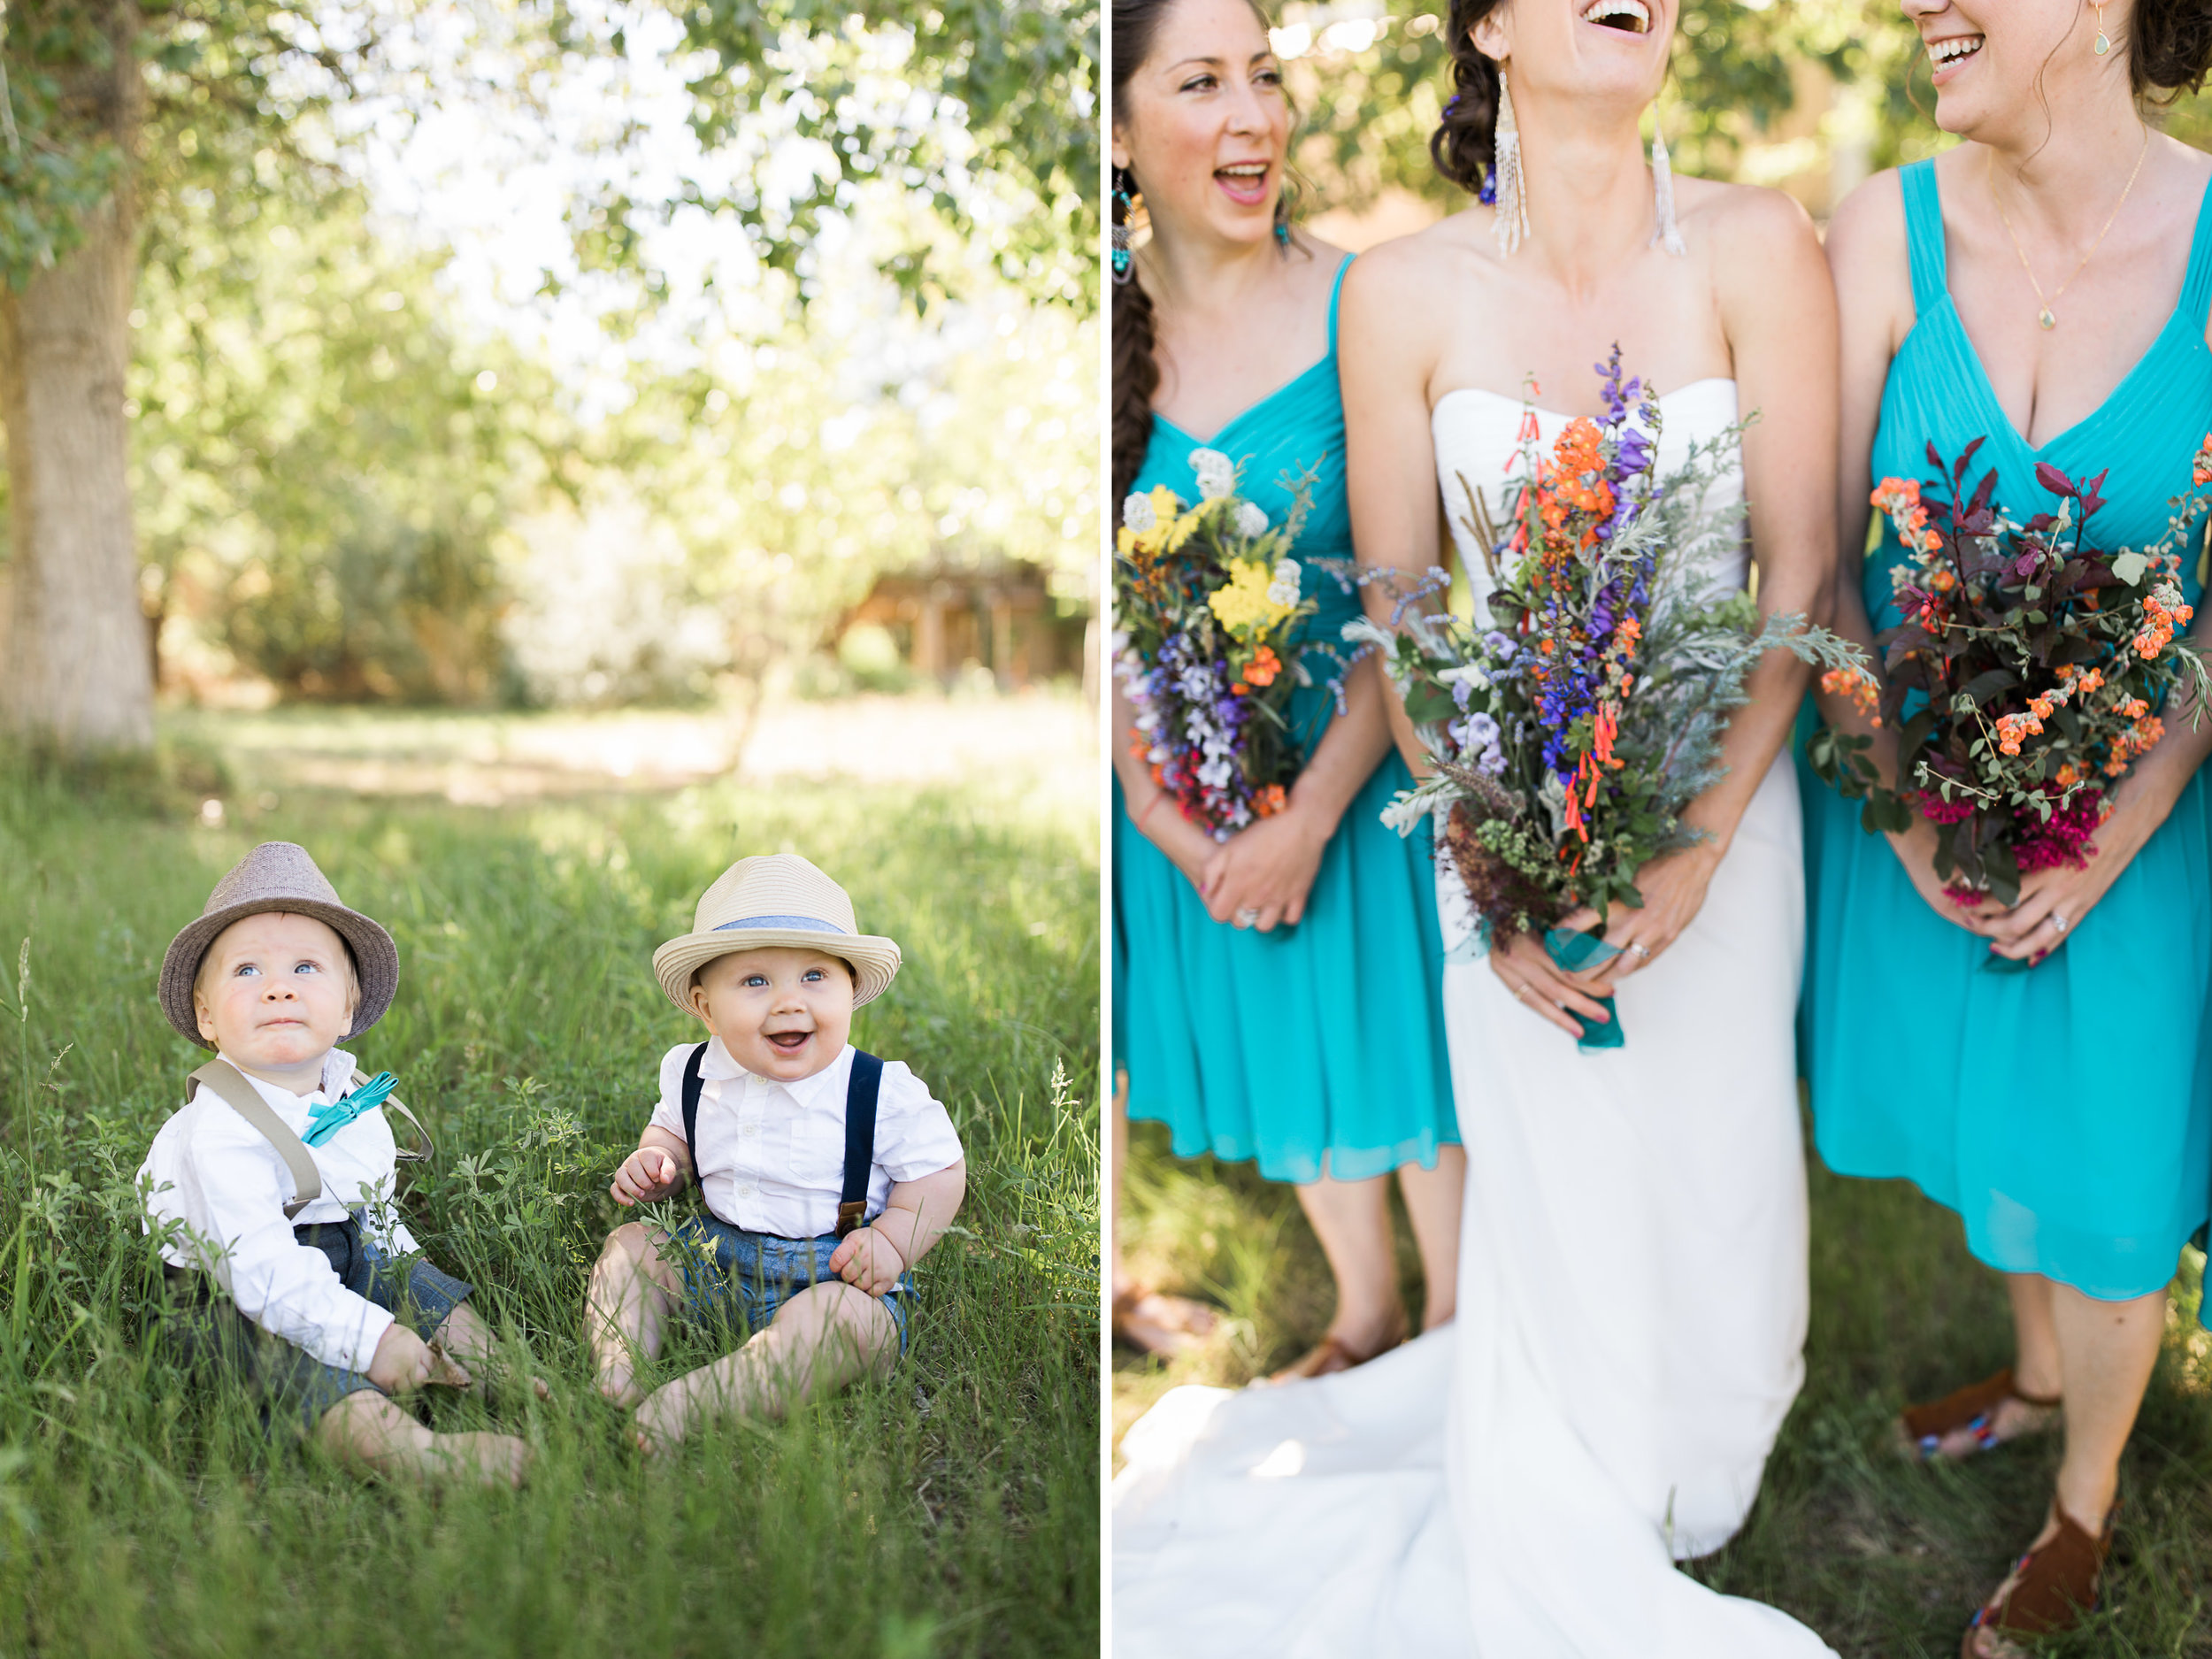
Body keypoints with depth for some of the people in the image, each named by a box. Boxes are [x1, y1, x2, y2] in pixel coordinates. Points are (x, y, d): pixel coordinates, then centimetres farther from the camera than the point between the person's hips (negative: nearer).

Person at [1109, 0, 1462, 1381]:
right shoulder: (1111, 331, -6)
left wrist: (1309, 818, -15)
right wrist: (1164, 818, -8)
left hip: (1365, 767, -3)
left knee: (1403, 1045, 13)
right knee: (1282, 1047, 20)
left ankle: (1453, 1324, 37)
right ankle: (1365, 1313, 44)